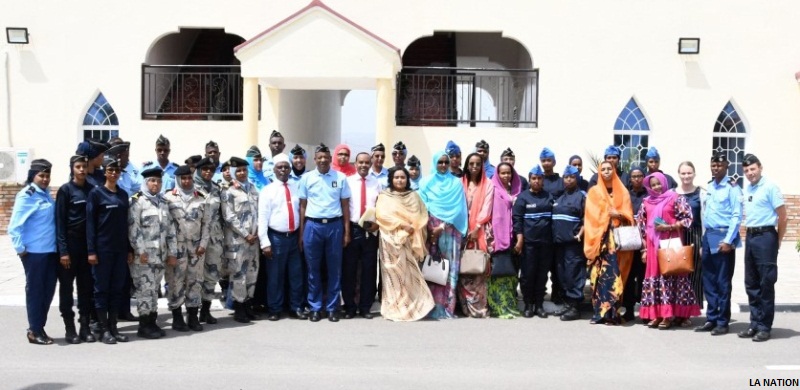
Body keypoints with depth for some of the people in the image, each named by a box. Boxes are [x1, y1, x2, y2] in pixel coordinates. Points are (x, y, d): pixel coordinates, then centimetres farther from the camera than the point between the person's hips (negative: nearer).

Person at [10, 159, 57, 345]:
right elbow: (15, 226, -12)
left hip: (50, 250, 7)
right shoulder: (26, 196, -10)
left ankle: (39, 327, 23)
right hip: (34, 251, -7)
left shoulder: (46, 194, 10)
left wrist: (60, 247, 11)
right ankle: (34, 331, 13)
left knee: (48, 289, 11)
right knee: (35, 290, 3)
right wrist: (20, 248, -13)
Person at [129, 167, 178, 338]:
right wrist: (140, 251, -16)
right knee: (145, 289, -5)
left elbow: (170, 228, 14)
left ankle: (152, 322, 15)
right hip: (143, 255, -6)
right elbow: (133, 228, -12)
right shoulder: (137, 201, -4)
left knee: (154, 289, 9)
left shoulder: (163, 202, 15)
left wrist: (172, 252, 9)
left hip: (160, 254, 6)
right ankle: (144, 325, 1)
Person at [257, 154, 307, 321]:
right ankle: (274, 310, 15)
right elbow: (262, 217, -7)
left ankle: (296, 308, 18)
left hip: (294, 237, 4)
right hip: (276, 238, -4)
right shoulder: (267, 190, -3)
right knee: (275, 276, 4)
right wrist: (265, 242, -13)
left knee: (296, 275, 8)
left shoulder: (296, 188, 8)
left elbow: (301, 211, 12)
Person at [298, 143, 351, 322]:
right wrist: (301, 232, 4)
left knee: (334, 268, 5)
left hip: (334, 225, 0)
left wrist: (347, 231, 2)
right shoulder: (307, 178, 4)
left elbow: (345, 206, 6)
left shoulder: (340, 178, 3)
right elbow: (302, 206, 7)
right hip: (312, 225, 0)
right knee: (313, 268, 6)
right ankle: (315, 307, 16)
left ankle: (332, 307, 15)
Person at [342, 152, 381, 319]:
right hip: (352, 229, -2)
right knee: (349, 269, 3)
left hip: (371, 231, 2)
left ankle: (365, 307, 17)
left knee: (369, 269, 7)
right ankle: (349, 307, 14)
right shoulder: (348, 181, 2)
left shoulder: (376, 183, 12)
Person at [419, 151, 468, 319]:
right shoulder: (427, 182, 11)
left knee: (449, 268, -3)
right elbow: (423, 207, 4)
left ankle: (447, 307, -1)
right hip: (431, 230, 0)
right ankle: (432, 307, -3)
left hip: (450, 231, 0)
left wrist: (443, 226, -11)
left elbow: (458, 208, -1)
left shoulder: (456, 183, 9)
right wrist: (432, 228, -9)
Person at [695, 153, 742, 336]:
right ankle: (711, 319, 16)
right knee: (708, 281, 9)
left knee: (723, 282, -2)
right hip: (708, 237, 7)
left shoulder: (732, 187, -7)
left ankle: (722, 322, 6)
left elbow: (737, 215, -12)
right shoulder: (709, 186, 14)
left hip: (723, 237, -7)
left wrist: (728, 240, -17)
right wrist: (704, 236, 13)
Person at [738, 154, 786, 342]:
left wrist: (777, 242, -5)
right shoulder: (747, 188, 12)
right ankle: (755, 324, 18)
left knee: (766, 284, -3)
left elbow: (782, 216, -9)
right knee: (751, 284, 10)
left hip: (765, 236, -7)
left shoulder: (770, 187, -9)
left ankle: (765, 327, 3)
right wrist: (748, 233, 11)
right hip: (750, 237, 7)